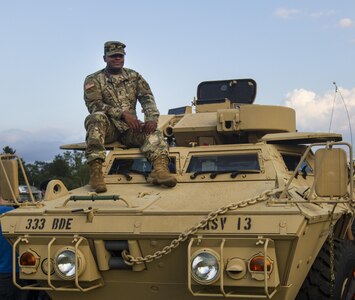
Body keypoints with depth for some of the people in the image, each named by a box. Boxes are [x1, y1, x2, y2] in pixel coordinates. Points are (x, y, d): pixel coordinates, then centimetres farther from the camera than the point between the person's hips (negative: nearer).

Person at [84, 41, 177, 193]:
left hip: (130, 128, 3)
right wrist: (122, 113, -24)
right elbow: (94, 105, -11)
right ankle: (95, 170, -44)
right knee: (97, 118, -35)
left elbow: (147, 98, 3)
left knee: (153, 132, -23)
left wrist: (152, 118, -19)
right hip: (107, 128, -3)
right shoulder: (93, 80, 5)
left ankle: (160, 168, -49)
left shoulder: (134, 77, 16)